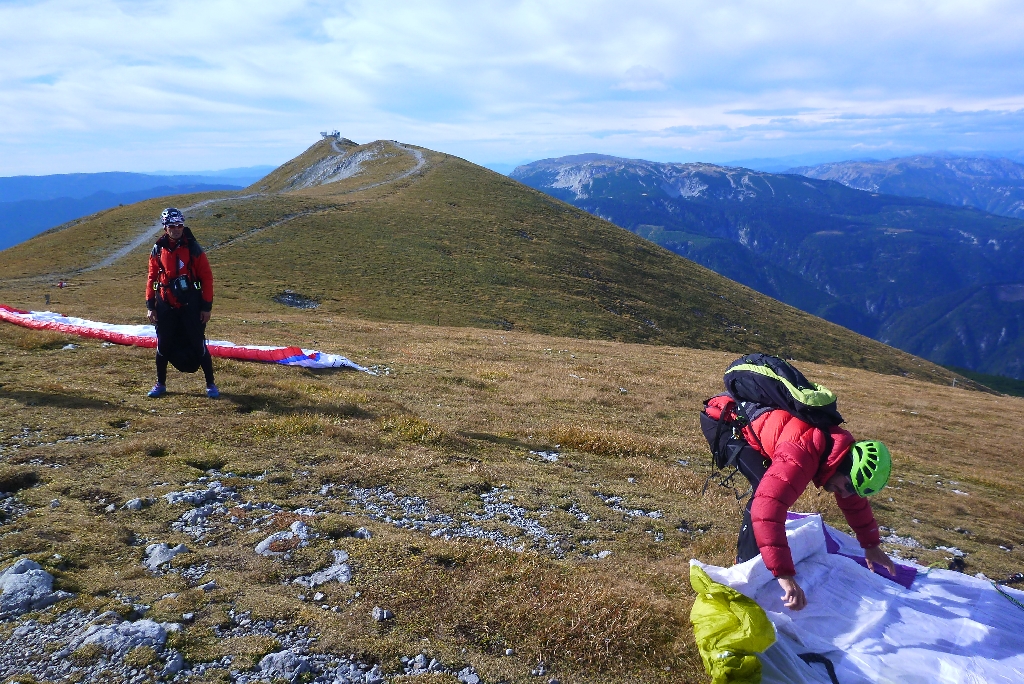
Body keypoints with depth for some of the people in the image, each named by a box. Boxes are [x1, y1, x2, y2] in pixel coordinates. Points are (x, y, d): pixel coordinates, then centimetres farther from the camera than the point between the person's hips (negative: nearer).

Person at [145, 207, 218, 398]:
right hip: (165, 307, 3)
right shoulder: (158, 250, 4)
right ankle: (160, 384, 24)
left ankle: (211, 384, 7)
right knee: (163, 346, 8)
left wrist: (207, 307, -6)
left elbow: (207, 278, -4)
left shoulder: (193, 249, -4)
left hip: (191, 306, -3)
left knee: (199, 345, -2)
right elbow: (152, 278, 9)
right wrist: (150, 306, 5)